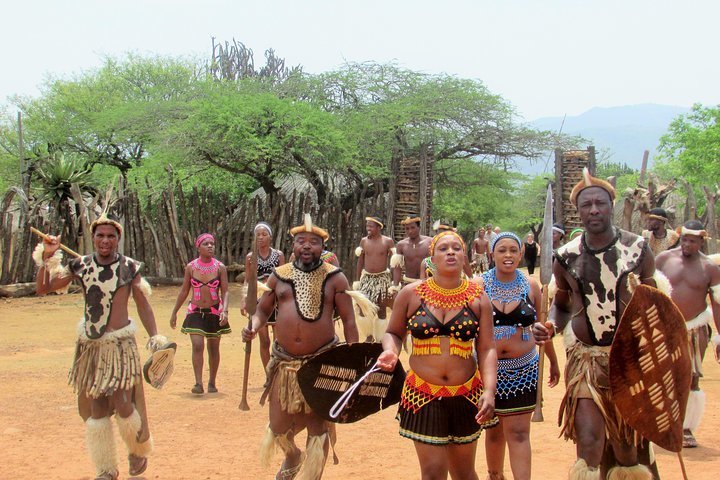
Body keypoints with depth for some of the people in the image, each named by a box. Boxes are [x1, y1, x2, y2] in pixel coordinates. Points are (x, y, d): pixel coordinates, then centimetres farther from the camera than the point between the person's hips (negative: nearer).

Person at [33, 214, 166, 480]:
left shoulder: (129, 267, -2)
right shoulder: (80, 265, 3)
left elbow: (143, 305, 2)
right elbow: (43, 288, 6)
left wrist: (154, 336, -6)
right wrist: (46, 258, -6)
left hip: (120, 345, -3)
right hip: (89, 346, 3)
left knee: (123, 405, -8)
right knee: (96, 408, 6)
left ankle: (138, 451, 23)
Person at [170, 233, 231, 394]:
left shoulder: (220, 267, -5)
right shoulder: (191, 267, -3)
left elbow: (225, 292, -6)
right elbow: (184, 291, 6)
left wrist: (224, 310, -21)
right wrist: (174, 312, 8)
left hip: (215, 311, 0)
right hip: (195, 311, 0)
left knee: (213, 348, 9)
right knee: (197, 346, -14)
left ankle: (212, 382, 22)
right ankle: (198, 383, -14)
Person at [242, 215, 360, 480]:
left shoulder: (334, 277, -3)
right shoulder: (279, 275, 6)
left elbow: (348, 319, -3)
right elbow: (262, 310, 12)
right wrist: (253, 327, -11)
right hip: (284, 362, 3)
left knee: (317, 425, 6)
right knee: (278, 426, 13)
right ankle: (292, 455, 48)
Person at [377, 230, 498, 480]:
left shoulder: (477, 297, -1)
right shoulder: (411, 294, -3)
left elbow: (486, 349, -3)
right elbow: (393, 333, 8)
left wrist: (489, 391, -15)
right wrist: (390, 352, -15)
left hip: (466, 396, 1)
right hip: (423, 396, -1)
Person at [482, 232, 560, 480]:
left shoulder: (530, 285, 0)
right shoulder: (480, 285, -5)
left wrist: (553, 362, 16)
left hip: (523, 369, 0)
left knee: (519, 433, -4)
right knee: (494, 430, 14)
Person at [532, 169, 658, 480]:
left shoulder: (638, 249, -3)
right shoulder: (566, 257, -2)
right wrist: (550, 327, -7)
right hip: (584, 356, 0)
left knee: (628, 444, 11)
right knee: (589, 437, -14)